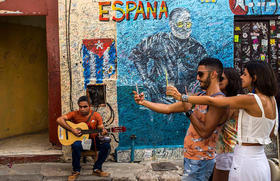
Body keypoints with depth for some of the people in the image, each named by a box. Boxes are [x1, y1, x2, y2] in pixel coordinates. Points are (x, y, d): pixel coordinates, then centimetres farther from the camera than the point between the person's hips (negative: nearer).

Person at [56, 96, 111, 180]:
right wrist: (72, 130, -22)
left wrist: (103, 131, -26)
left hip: (93, 140, 2)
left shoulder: (96, 115, -1)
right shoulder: (74, 114, -6)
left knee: (106, 145, -25)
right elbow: (59, 120, -15)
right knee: (76, 145, -37)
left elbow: (101, 127, 0)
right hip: (78, 139, -2)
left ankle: (97, 169, -5)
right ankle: (76, 170, -12)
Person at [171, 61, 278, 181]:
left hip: (246, 163, -8)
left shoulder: (251, 99, -18)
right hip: (261, 162, 8)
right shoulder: (271, 100, 6)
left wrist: (182, 97, -11)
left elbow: (211, 101, -18)